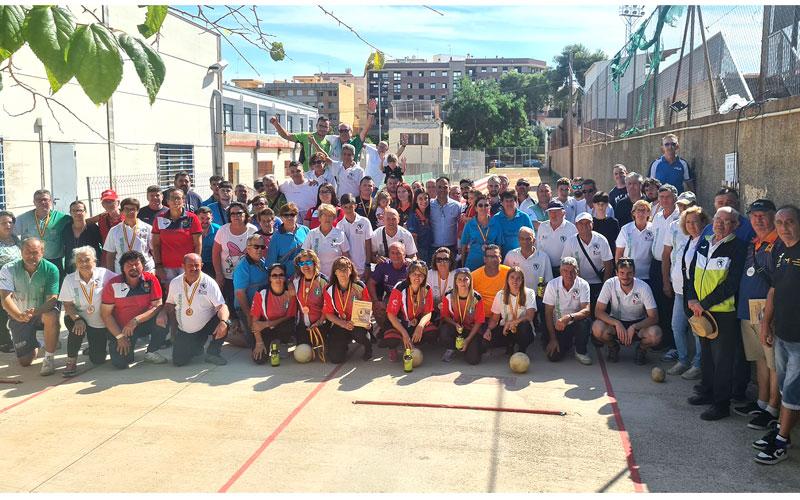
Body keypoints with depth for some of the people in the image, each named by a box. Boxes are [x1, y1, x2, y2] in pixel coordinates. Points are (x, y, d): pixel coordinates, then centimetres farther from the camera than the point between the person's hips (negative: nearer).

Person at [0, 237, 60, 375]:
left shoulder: (51, 269, -17)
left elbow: (52, 299, -22)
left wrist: (35, 311, -42)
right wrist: (19, 316, -40)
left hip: (43, 312, -2)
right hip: (18, 316, 2)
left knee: (52, 316, -39)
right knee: (24, 361, 0)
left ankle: (49, 358, -21)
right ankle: (34, 346, 38)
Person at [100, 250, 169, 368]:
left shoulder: (151, 280, -12)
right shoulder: (113, 285, -13)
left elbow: (157, 306, -16)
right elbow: (106, 314, -9)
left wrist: (136, 320, -29)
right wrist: (120, 336, -13)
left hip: (144, 324, 1)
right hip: (120, 329, -1)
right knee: (120, 363, -18)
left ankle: (151, 352, -4)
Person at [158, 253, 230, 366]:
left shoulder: (209, 283, -15)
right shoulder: (175, 283, -3)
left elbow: (221, 306, -23)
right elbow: (170, 304, 10)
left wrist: (223, 322, -44)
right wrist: (163, 313, -14)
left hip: (206, 326, -2)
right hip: (184, 331, 3)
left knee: (224, 324, -32)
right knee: (178, 361, -9)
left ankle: (213, 353, -4)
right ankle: (196, 347, 26)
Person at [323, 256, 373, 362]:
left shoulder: (360, 287, -7)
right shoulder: (329, 290, -4)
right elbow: (328, 313, -2)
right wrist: (344, 324, -18)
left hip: (358, 324, -1)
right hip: (340, 325, 1)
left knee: (359, 333, -39)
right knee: (335, 358, -16)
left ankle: (368, 346, 0)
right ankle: (344, 342, 22)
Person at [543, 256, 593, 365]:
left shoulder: (583, 285, -13)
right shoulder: (552, 285, -11)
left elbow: (587, 310, -23)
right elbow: (548, 313, -8)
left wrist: (569, 317, -43)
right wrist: (552, 338, -13)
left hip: (576, 323, 0)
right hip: (558, 326, 0)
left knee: (584, 321, -34)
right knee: (553, 356, -17)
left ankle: (581, 351, -7)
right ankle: (568, 343, 19)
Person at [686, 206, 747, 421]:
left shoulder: (738, 248, -11)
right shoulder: (703, 244, 9)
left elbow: (731, 284, -16)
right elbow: (692, 272, 13)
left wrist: (704, 303, -16)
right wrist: (692, 299, -1)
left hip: (724, 312, -6)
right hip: (701, 310, 6)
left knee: (722, 359, 0)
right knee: (706, 353, 18)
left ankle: (721, 403, 10)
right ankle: (707, 391, 33)